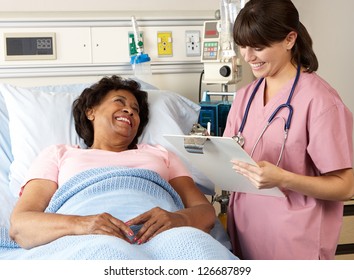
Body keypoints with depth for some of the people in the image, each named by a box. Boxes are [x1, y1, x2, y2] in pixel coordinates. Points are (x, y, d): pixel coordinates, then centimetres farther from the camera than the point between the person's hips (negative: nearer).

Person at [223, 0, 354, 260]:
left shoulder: (319, 100, -15)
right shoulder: (245, 96, 6)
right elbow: (232, 155, 10)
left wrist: (282, 179, -27)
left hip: (293, 240, -6)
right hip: (244, 229, 6)